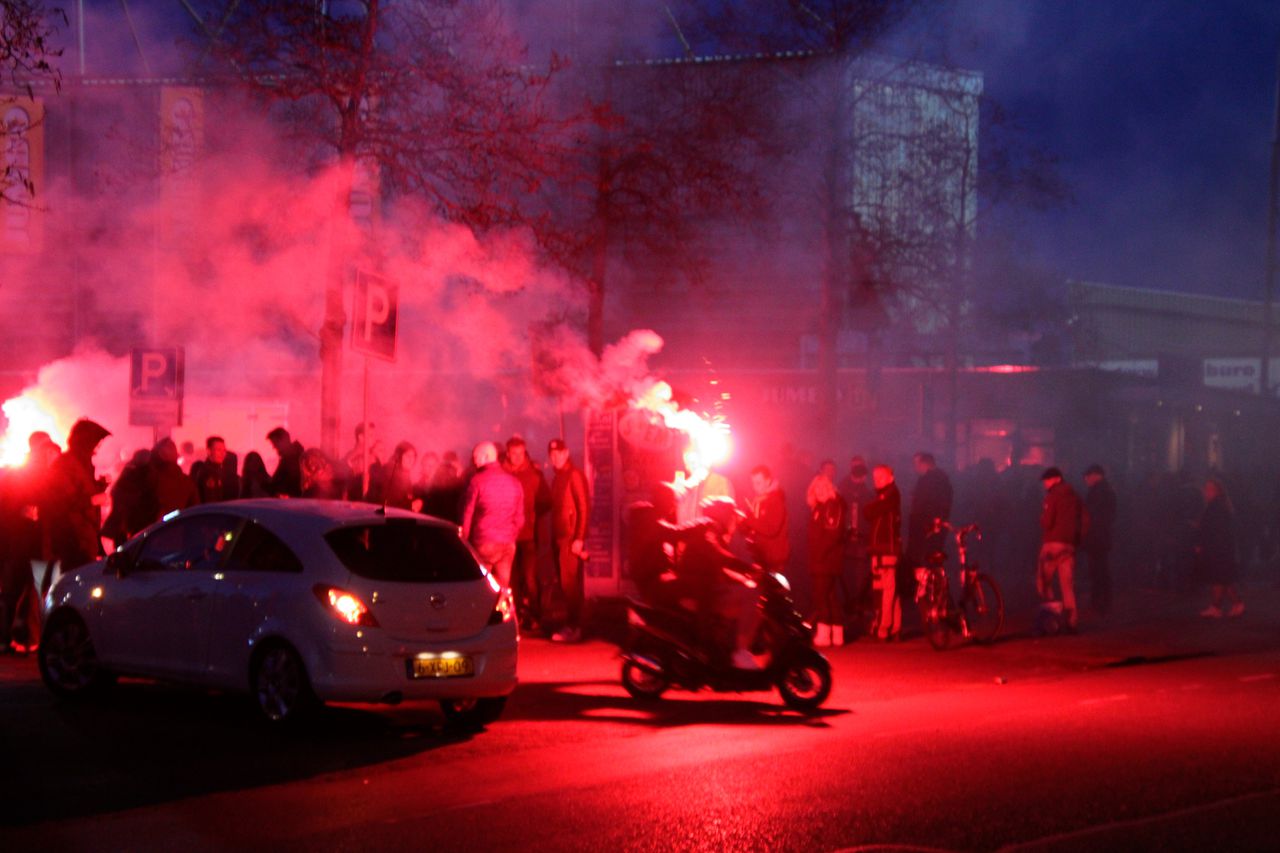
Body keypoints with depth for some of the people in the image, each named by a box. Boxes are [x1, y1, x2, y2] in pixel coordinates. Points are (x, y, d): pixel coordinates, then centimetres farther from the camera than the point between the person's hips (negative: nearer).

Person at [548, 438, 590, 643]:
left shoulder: (574, 475, -9)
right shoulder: (557, 478, 17)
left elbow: (584, 508, -14)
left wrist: (579, 539, -18)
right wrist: (553, 538, 11)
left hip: (571, 538, -8)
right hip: (559, 538, 8)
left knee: (570, 584, -8)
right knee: (566, 584, 10)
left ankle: (573, 628, -6)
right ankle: (571, 626, 14)